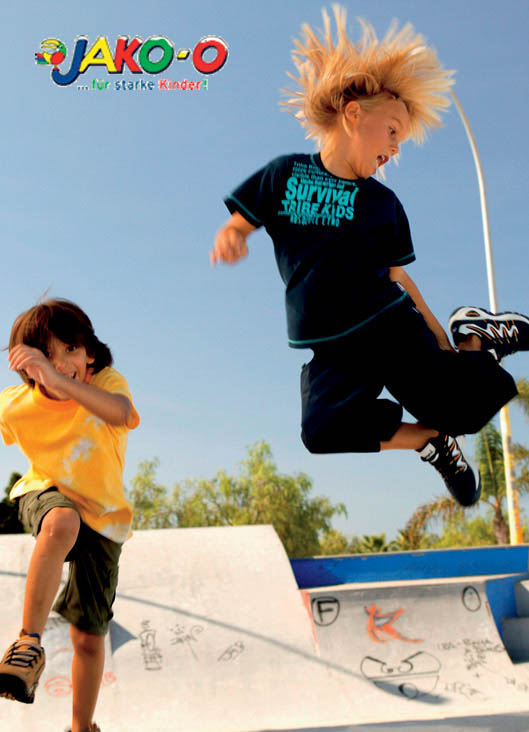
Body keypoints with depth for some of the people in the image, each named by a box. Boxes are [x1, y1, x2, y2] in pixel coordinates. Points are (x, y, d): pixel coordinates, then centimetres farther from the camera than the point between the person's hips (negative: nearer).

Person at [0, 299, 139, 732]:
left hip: (102, 517, 1)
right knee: (63, 523, -41)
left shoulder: (107, 382, -21)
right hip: (46, 495, 0)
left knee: (89, 636, 3)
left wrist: (59, 382, -60)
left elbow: (122, 414, -46)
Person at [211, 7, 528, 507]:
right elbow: (237, 225, 9)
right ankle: (430, 440, -5)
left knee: (462, 404, -20)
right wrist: (228, 239, -17)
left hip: (391, 323, 1)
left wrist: (441, 342, 11)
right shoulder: (285, 174, 6)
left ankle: (474, 339, 10)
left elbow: (399, 278, 14)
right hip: (330, 350, 0)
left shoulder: (384, 203, 10)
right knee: (326, 434, -26)